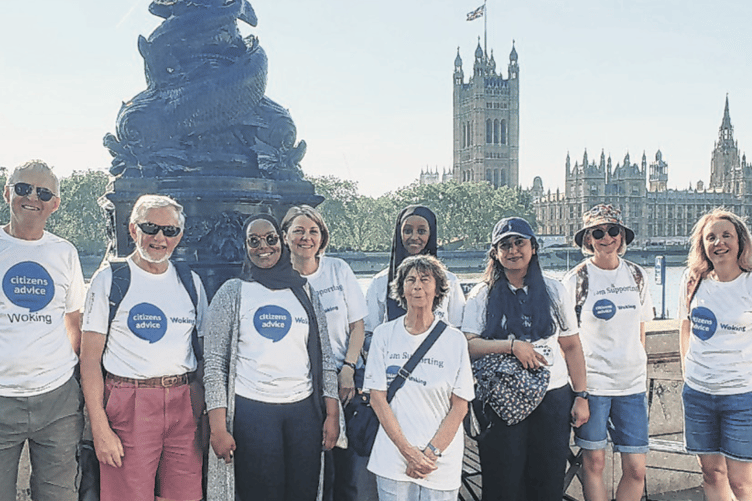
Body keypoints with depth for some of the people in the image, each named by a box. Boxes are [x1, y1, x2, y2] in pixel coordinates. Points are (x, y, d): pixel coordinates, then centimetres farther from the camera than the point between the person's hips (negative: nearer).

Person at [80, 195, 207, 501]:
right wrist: (100, 428, -11)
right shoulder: (109, 279, 0)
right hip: (128, 405, -3)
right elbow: (90, 359, -4)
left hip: (184, 404, 3)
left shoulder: (191, 282, 11)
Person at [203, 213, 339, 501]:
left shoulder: (305, 292, 11)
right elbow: (214, 362, -1)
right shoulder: (232, 293, 3)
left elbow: (324, 357, 12)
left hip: (304, 410, 3)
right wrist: (218, 428, -8)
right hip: (251, 410, -2)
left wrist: (332, 415, 5)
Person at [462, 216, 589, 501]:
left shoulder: (553, 291, 8)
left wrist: (581, 396, 5)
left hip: (553, 399, 2)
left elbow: (572, 347, 10)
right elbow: (466, 346, -7)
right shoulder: (481, 296, 3)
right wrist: (512, 345, -18)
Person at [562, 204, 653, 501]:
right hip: (592, 383, -3)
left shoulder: (636, 275, 8)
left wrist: (641, 372, 14)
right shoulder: (576, 279, -4)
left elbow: (640, 331, 16)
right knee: (594, 463, 4)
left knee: (636, 470, 3)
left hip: (632, 384, 4)